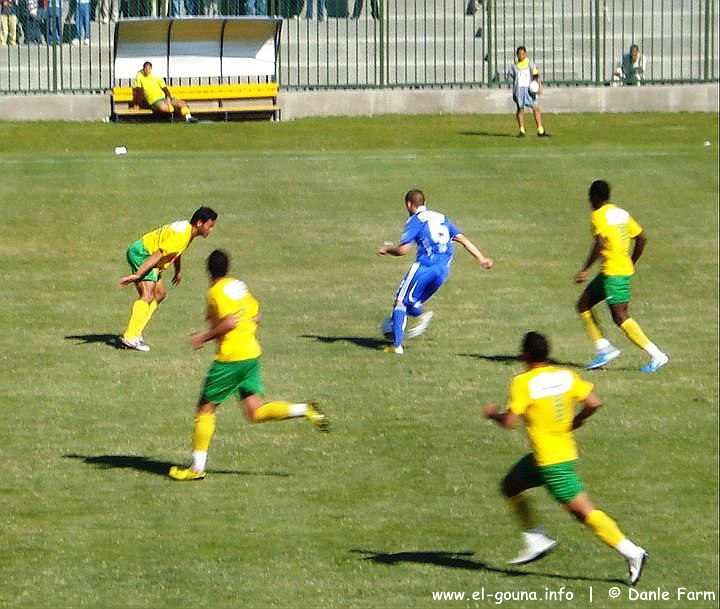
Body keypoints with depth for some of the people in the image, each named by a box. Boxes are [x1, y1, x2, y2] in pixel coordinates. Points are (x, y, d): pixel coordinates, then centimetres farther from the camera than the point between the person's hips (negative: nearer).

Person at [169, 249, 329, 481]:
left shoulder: (217, 291, -12)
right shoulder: (239, 286, 12)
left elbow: (230, 322, -22)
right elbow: (256, 316, 15)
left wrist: (205, 337, -13)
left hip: (231, 357, -8)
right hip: (252, 352, 8)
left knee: (205, 408, 3)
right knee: (256, 412, 8)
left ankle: (197, 468, 6)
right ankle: (306, 410, -8)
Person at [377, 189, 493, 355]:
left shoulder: (415, 221, 0)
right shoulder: (442, 218, 21)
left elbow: (403, 250, -7)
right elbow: (463, 239, 16)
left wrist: (387, 249, 13)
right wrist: (481, 258, 15)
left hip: (425, 265, -6)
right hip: (443, 270, 6)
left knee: (401, 301, 3)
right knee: (412, 302, 20)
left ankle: (396, 345, -7)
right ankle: (422, 313, -12)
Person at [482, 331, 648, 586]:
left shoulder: (523, 383, -17)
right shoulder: (566, 376, 1)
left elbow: (510, 422, -20)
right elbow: (594, 403, -4)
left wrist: (493, 414, 1)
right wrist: (575, 421, 13)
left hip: (551, 460, -8)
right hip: (565, 449, 8)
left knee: (584, 511, -6)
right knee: (510, 486, 21)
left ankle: (631, 552, -10)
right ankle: (535, 541, 20)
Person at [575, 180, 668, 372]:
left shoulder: (598, 216, -12)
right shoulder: (621, 213, 13)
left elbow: (600, 243, -24)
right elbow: (641, 238, 15)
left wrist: (585, 270, -22)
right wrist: (632, 263, 25)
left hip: (613, 272, -9)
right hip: (625, 268, 9)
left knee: (620, 317, -9)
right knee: (583, 305, 15)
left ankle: (656, 355, -11)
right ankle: (603, 348, 10)